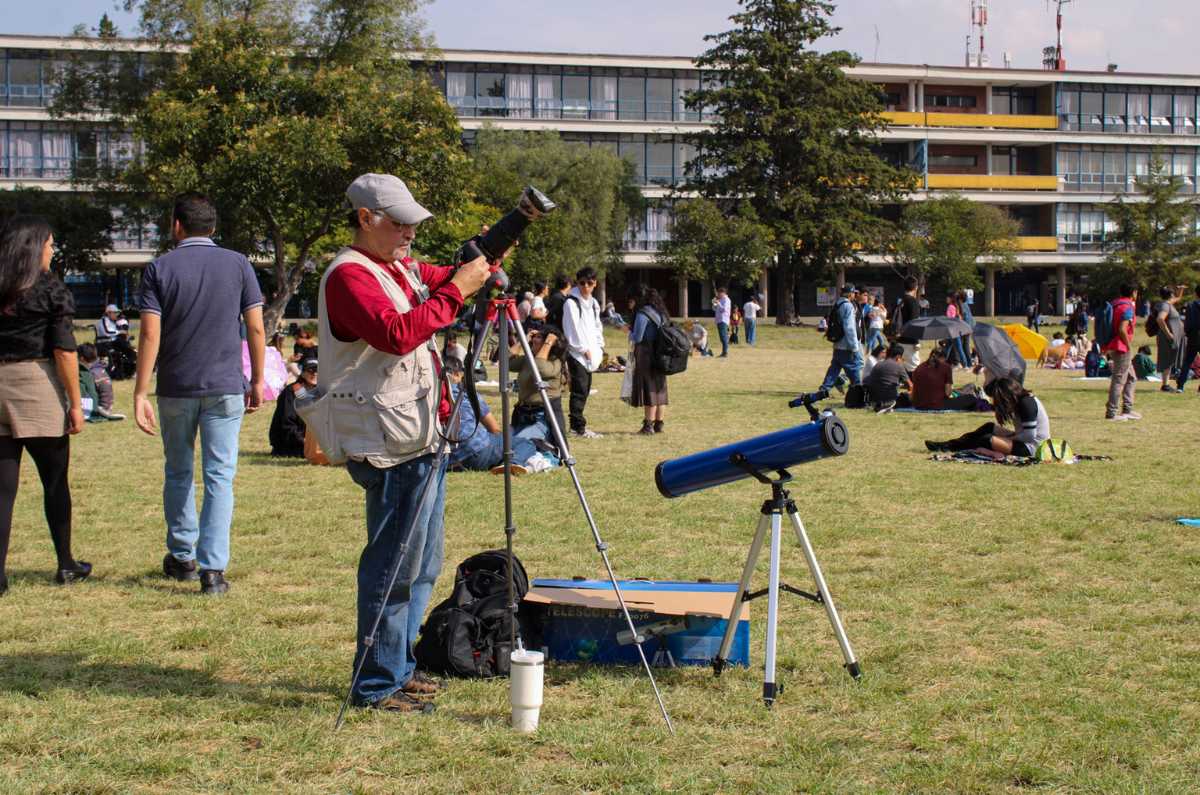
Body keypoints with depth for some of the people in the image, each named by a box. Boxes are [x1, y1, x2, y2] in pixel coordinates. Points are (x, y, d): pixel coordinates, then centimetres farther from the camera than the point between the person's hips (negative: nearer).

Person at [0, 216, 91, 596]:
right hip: (37, 389, -3)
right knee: (55, 481, 10)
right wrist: (75, 402, -4)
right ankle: (66, 565, 20)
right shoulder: (51, 290, -5)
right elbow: (64, 351, -9)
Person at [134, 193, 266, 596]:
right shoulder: (238, 265, 1)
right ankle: (213, 569, -8)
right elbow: (255, 328, -1)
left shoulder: (160, 268, -3)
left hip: (176, 390, 0)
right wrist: (257, 381, 10)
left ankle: (182, 558, 27)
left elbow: (150, 334, -8)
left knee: (178, 474, 17)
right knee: (219, 478, 1)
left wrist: (140, 393, -7)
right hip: (225, 389, 0)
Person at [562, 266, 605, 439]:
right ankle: (578, 426, -11)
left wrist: (598, 348, 8)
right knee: (579, 390, -12)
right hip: (576, 353, -8)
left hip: (590, 354, 8)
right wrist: (584, 349, -12)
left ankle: (578, 424, 14)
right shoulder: (571, 302, -8)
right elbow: (572, 329, -14)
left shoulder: (593, 303, 18)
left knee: (585, 390, 9)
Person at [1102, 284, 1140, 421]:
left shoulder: (1116, 304, 13)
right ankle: (1111, 413, -5)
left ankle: (1127, 410, 19)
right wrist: (1129, 346, -14)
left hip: (1113, 347, 10)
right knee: (1118, 380, -6)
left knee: (1131, 378, 18)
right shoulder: (1127, 307, -15)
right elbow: (1122, 329, -24)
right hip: (1121, 348, -10)